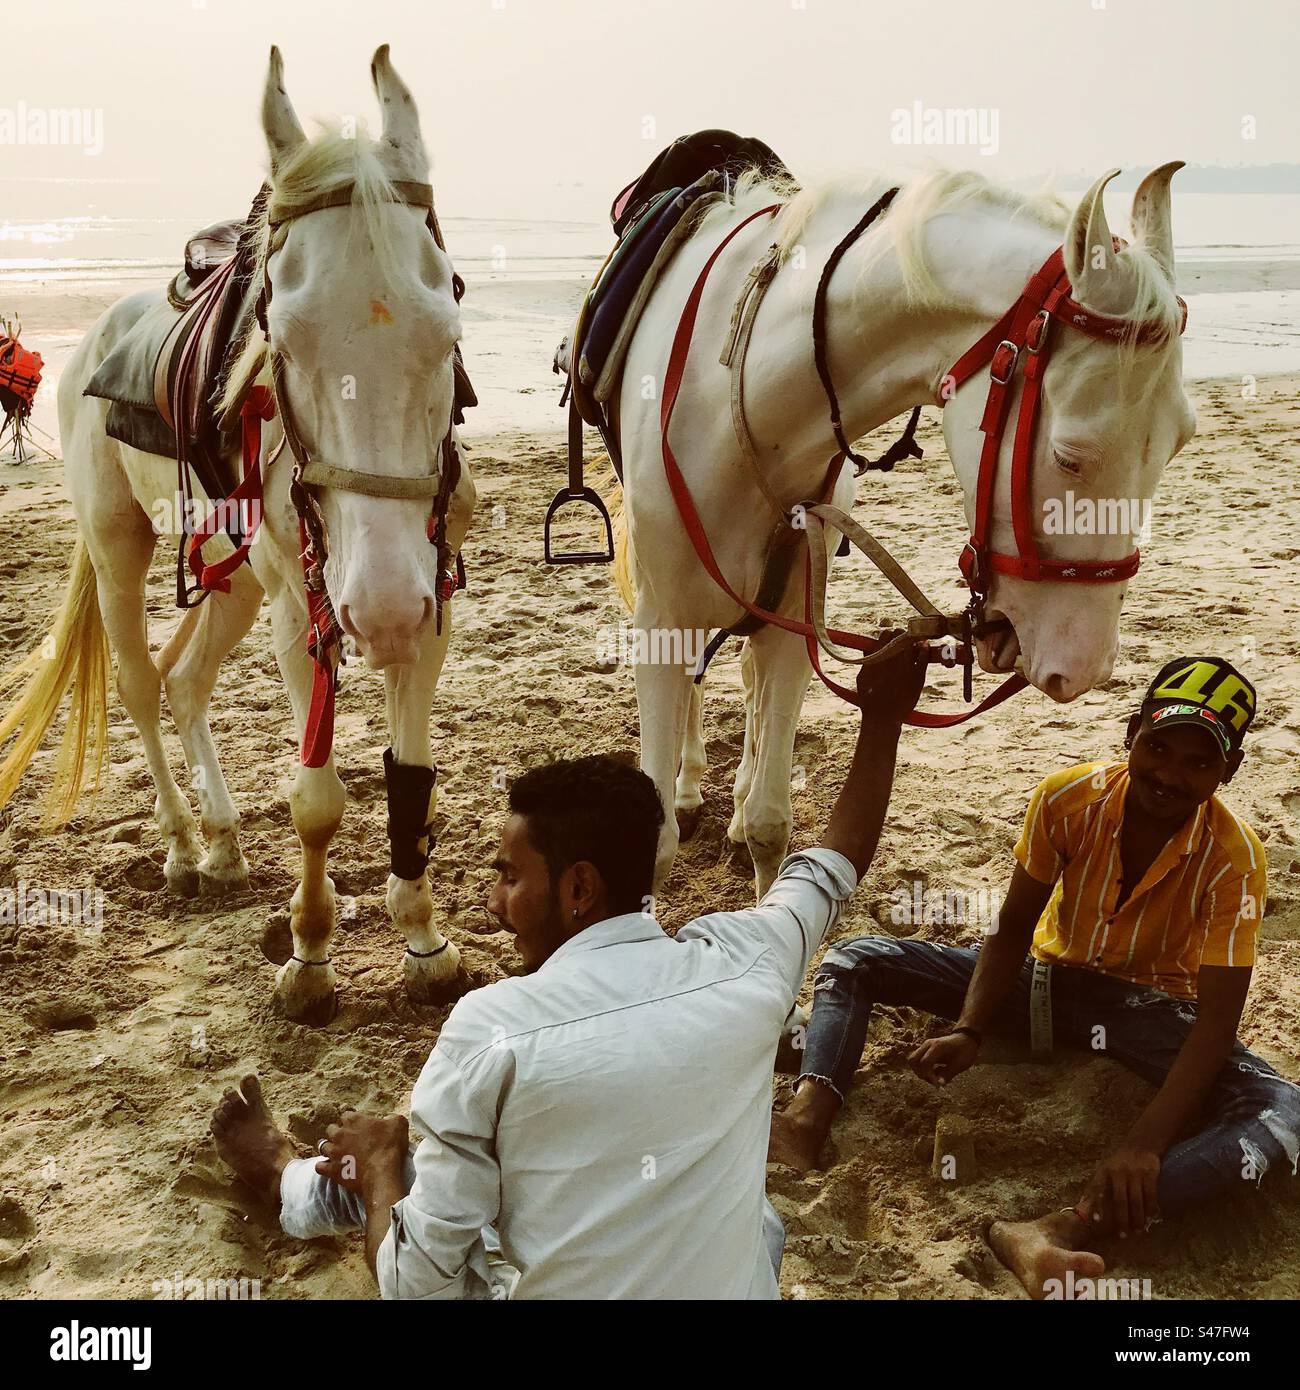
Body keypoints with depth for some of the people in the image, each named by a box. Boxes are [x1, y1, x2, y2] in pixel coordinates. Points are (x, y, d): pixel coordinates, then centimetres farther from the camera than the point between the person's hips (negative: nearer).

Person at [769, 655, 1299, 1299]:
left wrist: (1146, 1143, -41)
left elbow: (1217, 1020, -28)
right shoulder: (1068, 798, -18)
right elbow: (1013, 926, -10)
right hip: (1050, 976, 3)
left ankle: (1068, 1228, -54)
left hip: (1151, 1007, -3)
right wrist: (969, 1032, -26)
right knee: (852, 959, -9)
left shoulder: (1234, 857, -23)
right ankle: (806, 1121, -36)